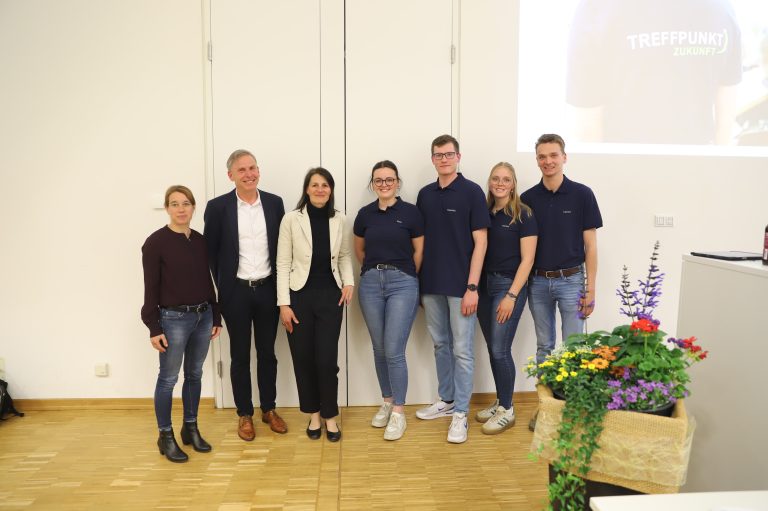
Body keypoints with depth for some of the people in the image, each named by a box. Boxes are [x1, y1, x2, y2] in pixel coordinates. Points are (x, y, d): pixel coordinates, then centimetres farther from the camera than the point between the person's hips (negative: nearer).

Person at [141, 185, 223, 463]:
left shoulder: (200, 240, 5)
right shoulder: (155, 242, -9)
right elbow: (151, 288, -9)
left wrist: (216, 317, 10)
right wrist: (153, 328, -11)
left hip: (203, 316, 5)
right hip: (173, 319, -5)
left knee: (194, 375, 15)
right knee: (168, 378, 6)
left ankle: (191, 429, 30)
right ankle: (165, 436, 21)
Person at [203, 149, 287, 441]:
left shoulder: (274, 203, 1)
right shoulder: (218, 207, -6)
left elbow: (282, 246, 6)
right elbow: (210, 252, -1)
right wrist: (221, 288, -2)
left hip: (268, 289, 2)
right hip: (236, 292, -2)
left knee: (267, 353, 13)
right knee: (240, 356, 10)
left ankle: (269, 409, 29)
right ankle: (244, 414, 25)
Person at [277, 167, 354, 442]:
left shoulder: (339, 219, 3)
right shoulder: (291, 219, -6)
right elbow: (283, 263, -5)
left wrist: (349, 282, -3)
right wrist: (284, 303, -9)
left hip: (330, 296, 1)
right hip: (300, 296, -1)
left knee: (327, 360, 0)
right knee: (303, 359, 8)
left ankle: (330, 416, 20)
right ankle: (313, 414, 27)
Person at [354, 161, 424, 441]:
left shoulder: (410, 212, -4)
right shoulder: (365, 213, 5)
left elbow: (419, 251, 3)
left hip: (402, 284, -3)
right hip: (371, 283, 3)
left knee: (394, 350, -6)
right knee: (379, 349, 11)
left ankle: (398, 412, 9)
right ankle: (387, 402, 28)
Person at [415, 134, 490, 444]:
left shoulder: (471, 192, -6)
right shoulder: (425, 194, 9)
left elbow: (480, 242, -9)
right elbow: (420, 241, 13)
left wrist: (472, 287, -15)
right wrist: (417, 282, 7)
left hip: (460, 285, -5)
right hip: (431, 285, 5)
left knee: (462, 350, 2)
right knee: (440, 345, 15)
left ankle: (460, 413, 11)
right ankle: (445, 400, 30)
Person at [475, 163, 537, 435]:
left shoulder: (523, 215, -6)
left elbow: (527, 260, -9)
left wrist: (511, 295, -15)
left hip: (509, 285, -5)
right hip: (485, 284, 5)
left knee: (500, 349, -5)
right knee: (492, 349, 11)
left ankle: (507, 410, 11)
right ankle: (500, 402, 26)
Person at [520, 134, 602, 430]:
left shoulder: (582, 194, -4)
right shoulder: (527, 199, 3)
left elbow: (590, 245, -4)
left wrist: (590, 289, -7)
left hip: (571, 281, -2)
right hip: (538, 282, 3)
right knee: (544, 347, 12)